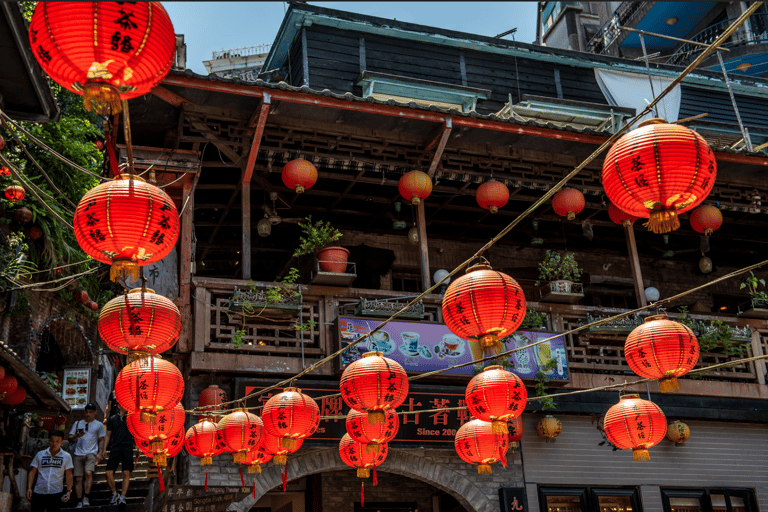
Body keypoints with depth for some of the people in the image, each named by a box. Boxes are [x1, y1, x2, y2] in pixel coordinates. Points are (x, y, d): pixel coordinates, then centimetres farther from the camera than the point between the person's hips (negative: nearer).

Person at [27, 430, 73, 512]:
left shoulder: (66, 456, 6)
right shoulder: (40, 454, 8)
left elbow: (69, 475, 4)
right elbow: (32, 472, 9)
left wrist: (69, 491, -6)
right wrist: (29, 488, -2)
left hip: (56, 493, -1)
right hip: (39, 493, 1)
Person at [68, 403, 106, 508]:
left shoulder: (99, 425, 12)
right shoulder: (78, 423, 16)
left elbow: (101, 440, 14)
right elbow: (70, 439, 14)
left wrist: (100, 453, 3)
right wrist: (76, 436, -7)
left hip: (91, 453, -2)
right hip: (79, 453, 2)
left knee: (89, 473, -24)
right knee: (78, 478, -3)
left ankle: (86, 497, -17)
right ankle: (79, 501, 2)